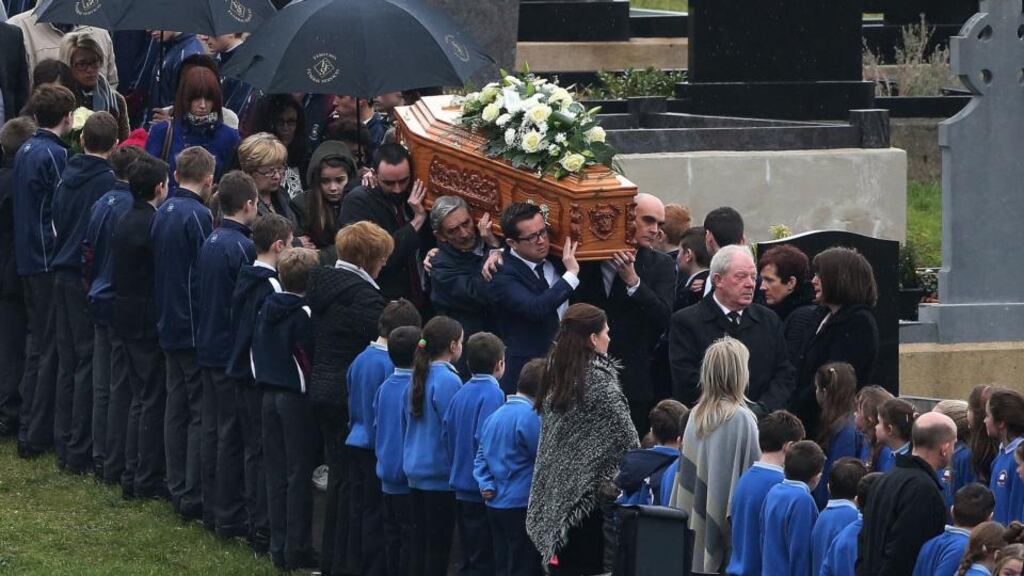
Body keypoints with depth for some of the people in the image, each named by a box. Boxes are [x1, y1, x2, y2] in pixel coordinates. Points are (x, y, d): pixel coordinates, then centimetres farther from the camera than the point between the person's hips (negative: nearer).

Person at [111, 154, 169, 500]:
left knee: (141, 397, 16)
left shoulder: (124, 223, 9)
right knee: (154, 400, -2)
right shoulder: (154, 225, -19)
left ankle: (133, 474, 19)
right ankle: (148, 480, 1)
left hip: (126, 318, 9)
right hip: (149, 322, -9)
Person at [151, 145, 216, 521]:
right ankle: (194, 496, -3)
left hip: (169, 326, 8)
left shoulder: (163, 212, 7)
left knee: (177, 404, 14)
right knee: (201, 412, -3)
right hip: (196, 329, -8)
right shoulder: (198, 216, -18)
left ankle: (177, 488, 19)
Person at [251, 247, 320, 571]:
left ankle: (278, 546, 14)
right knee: (300, 474, 0)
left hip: (269, 394, 7)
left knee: (276, 472, 11)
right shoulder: (304, 314, -17)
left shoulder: (267, 309, 4)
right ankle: (297, 549, 2)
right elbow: (308, 358, -17)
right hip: (296, 397, -7)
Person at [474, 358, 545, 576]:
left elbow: (481, 458, 12)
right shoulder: (531, 418, -16)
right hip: (522, 504, -8)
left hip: (495, 504, 8)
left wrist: (487, 485, 4)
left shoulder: (494, 416, 11)